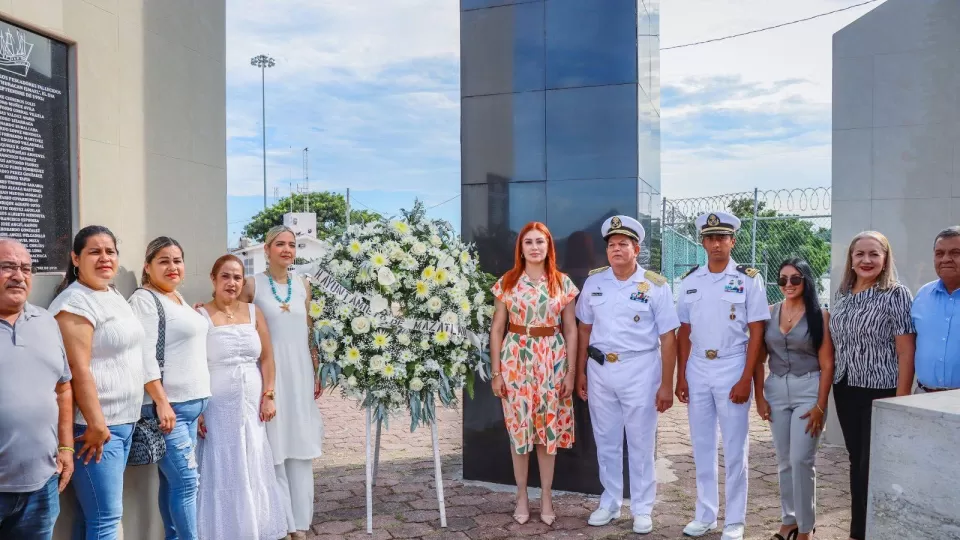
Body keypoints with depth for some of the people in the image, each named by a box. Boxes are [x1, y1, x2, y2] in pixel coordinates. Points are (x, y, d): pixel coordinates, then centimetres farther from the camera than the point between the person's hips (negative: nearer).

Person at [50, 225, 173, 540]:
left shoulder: (115, 297, 15)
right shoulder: (75, 302, -13)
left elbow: (136, 359, 19)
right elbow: (78, 370, -19)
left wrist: (161, 401, 16)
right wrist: (96, 424, -21)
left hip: (125, 421, 9)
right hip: (97, 425, -9)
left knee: (94, 513, 14)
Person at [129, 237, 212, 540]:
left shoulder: (179, 299, 17)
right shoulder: (144, 299, -9)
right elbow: (145, 356, -17)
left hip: (192, 402, 8)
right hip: (168, 404, -8)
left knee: (173, 480, 11)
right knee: (186, 480, -6)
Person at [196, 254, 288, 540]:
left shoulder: (254, 312, 7)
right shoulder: (200, 315, -5)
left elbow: (267, 358, 9)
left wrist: (268, 396, 1)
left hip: (252, 405, 4)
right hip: (218, 407, -4)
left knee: (254, 471, 11)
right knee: (223, 472, 2)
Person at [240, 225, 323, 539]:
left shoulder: (303, 285, 9)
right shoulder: (252, 285, -4)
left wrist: (316, 372, 12)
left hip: (300, 373, 4)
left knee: (301, 447, 8)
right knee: (273, 448, 2)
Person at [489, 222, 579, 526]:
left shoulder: (562, 282, 2)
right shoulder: (507, 282, 1)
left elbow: (570, 329, 5)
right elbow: (497, 329, 2)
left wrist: (571, 371, 0)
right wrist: (496, 372, -2)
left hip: (551, 360, 0)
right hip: (516, 358, 0)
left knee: (549, 428, 6)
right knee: (518, 428, 6)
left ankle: (546, 496, 20)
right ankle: (522, 496, 21)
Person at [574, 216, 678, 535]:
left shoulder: (655, 286, -7)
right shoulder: (593, 282, 3)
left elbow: (668, 338, -6)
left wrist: (666, 385, -8)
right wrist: (581, 372, 11)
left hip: (639, 370, -3)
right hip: (600, 369, 3)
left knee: (641, 443, 7)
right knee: (606, 442, 13)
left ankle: (642, 509, 22)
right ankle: (610, 503, 29)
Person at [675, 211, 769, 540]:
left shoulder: (749, 279, -3)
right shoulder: (690, 281, 7)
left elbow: (756, 333, -6)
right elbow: (684, 332, 10)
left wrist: (746, 380, -12)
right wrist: (681, 376, 5)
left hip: (732, 368, -4)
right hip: (697, 369, 4)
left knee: (734, 449, 5)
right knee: (702, 446, 12)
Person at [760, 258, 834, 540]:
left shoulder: (819, 315, -4)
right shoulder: (770, 313, 4)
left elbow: (827, 364, -5)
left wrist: (820, 406, -10)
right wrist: (759, 396, 1)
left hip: (808, 390, -3)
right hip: (776, 390, 4)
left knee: (801, 459, -7)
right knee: (784, 460, 11)